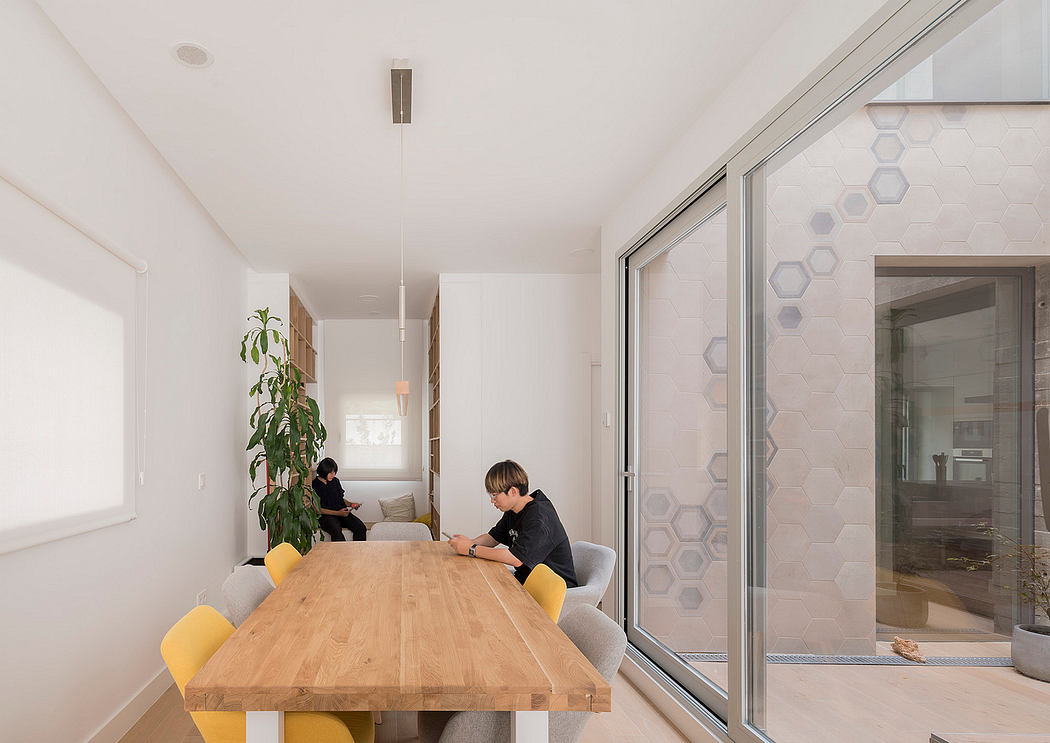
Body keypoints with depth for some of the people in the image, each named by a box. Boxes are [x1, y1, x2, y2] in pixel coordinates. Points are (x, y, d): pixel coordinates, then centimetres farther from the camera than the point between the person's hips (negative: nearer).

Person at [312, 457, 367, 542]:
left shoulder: (335, 481, 14)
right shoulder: (315, 485, -4)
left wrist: (350, 504, 4)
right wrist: (338, 513, -15)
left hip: (342, 512, 5)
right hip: (326, 515, -5)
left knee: (361, 527, -22)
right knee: (336, 531, -38)